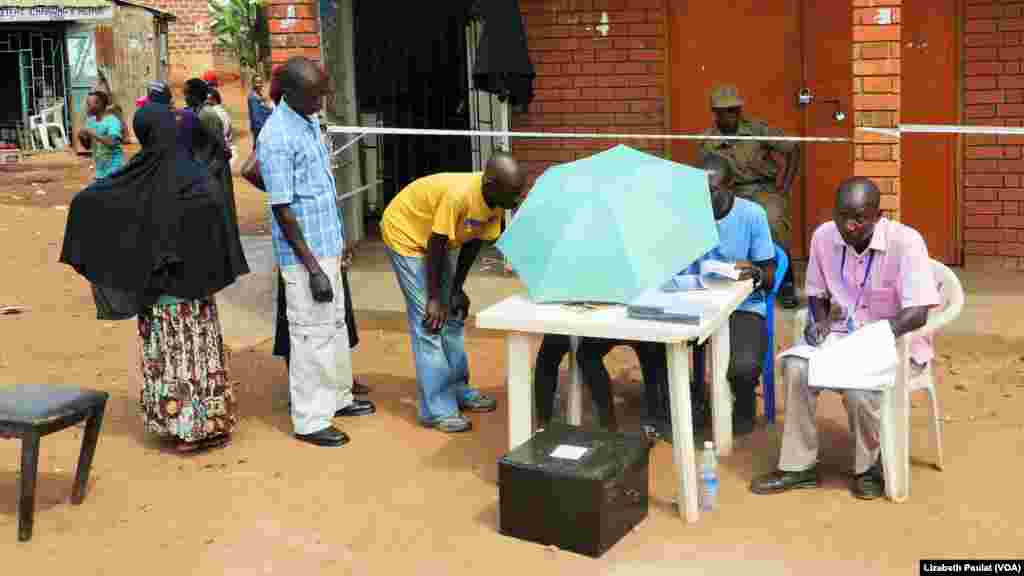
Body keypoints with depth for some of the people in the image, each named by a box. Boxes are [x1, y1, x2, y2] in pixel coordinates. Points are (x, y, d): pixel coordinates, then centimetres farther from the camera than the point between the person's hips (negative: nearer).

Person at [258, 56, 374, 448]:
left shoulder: (310, 122, 7)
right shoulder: (277, 137, -20)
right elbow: (283, 209, -20)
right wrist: (312, 267, -20)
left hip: (328, 246, 9)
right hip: (304, 255, -9)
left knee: (335, 326, 18)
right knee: (312, 335, -1)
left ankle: (338, 398, 33)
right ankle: (310, 420, 9)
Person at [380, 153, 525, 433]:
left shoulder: (495, 201, -15)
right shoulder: (459, 194, -38)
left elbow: (473, 243, -3)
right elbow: (435, 245, -29)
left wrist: (457, 289, 1)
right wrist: (434, 298, -20)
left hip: (440, 240, 8)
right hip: (406, 233, -8)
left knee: (452, 317, 11)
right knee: (429, 321, -11)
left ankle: (458, 390, 24)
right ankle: (437, 410, -8)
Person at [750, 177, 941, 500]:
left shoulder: (905, 242, -22)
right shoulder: (823, 236, -6)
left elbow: (918, 312, -26)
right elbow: (816, 292, 10)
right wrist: (821, 321, -11)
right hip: (843, 334, 5)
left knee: (859, 388, -31)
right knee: (796, 368, -21)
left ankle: (870, 466, -2)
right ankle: (799, 467, -9)